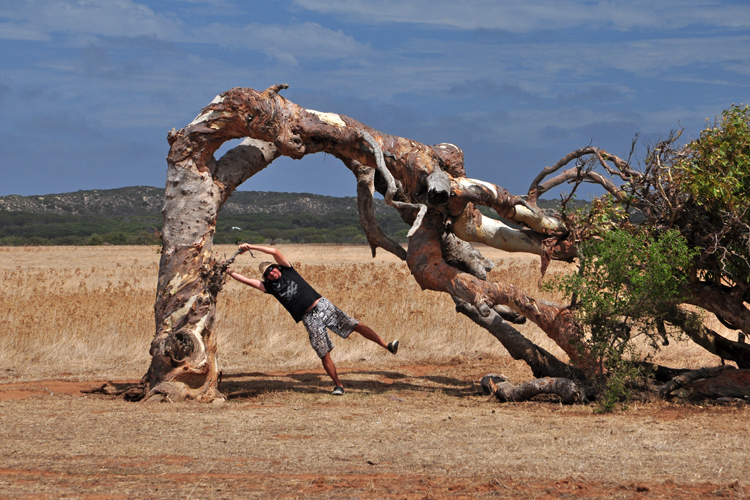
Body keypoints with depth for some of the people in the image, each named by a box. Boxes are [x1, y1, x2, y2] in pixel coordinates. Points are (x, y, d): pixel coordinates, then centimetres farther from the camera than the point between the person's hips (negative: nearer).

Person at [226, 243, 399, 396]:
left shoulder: (287, 271, 7)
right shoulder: (270, 287, 8)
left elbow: (275, 251, -3)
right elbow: (247, 280, 3)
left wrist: (251, 247, -3)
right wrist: (227, 271, -1)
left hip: (323, 306, 0)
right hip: (309, 319, 0)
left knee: (357, 326, -9)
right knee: (324, 354, -7)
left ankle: (387, 346, -8)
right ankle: (338, 385, 1)